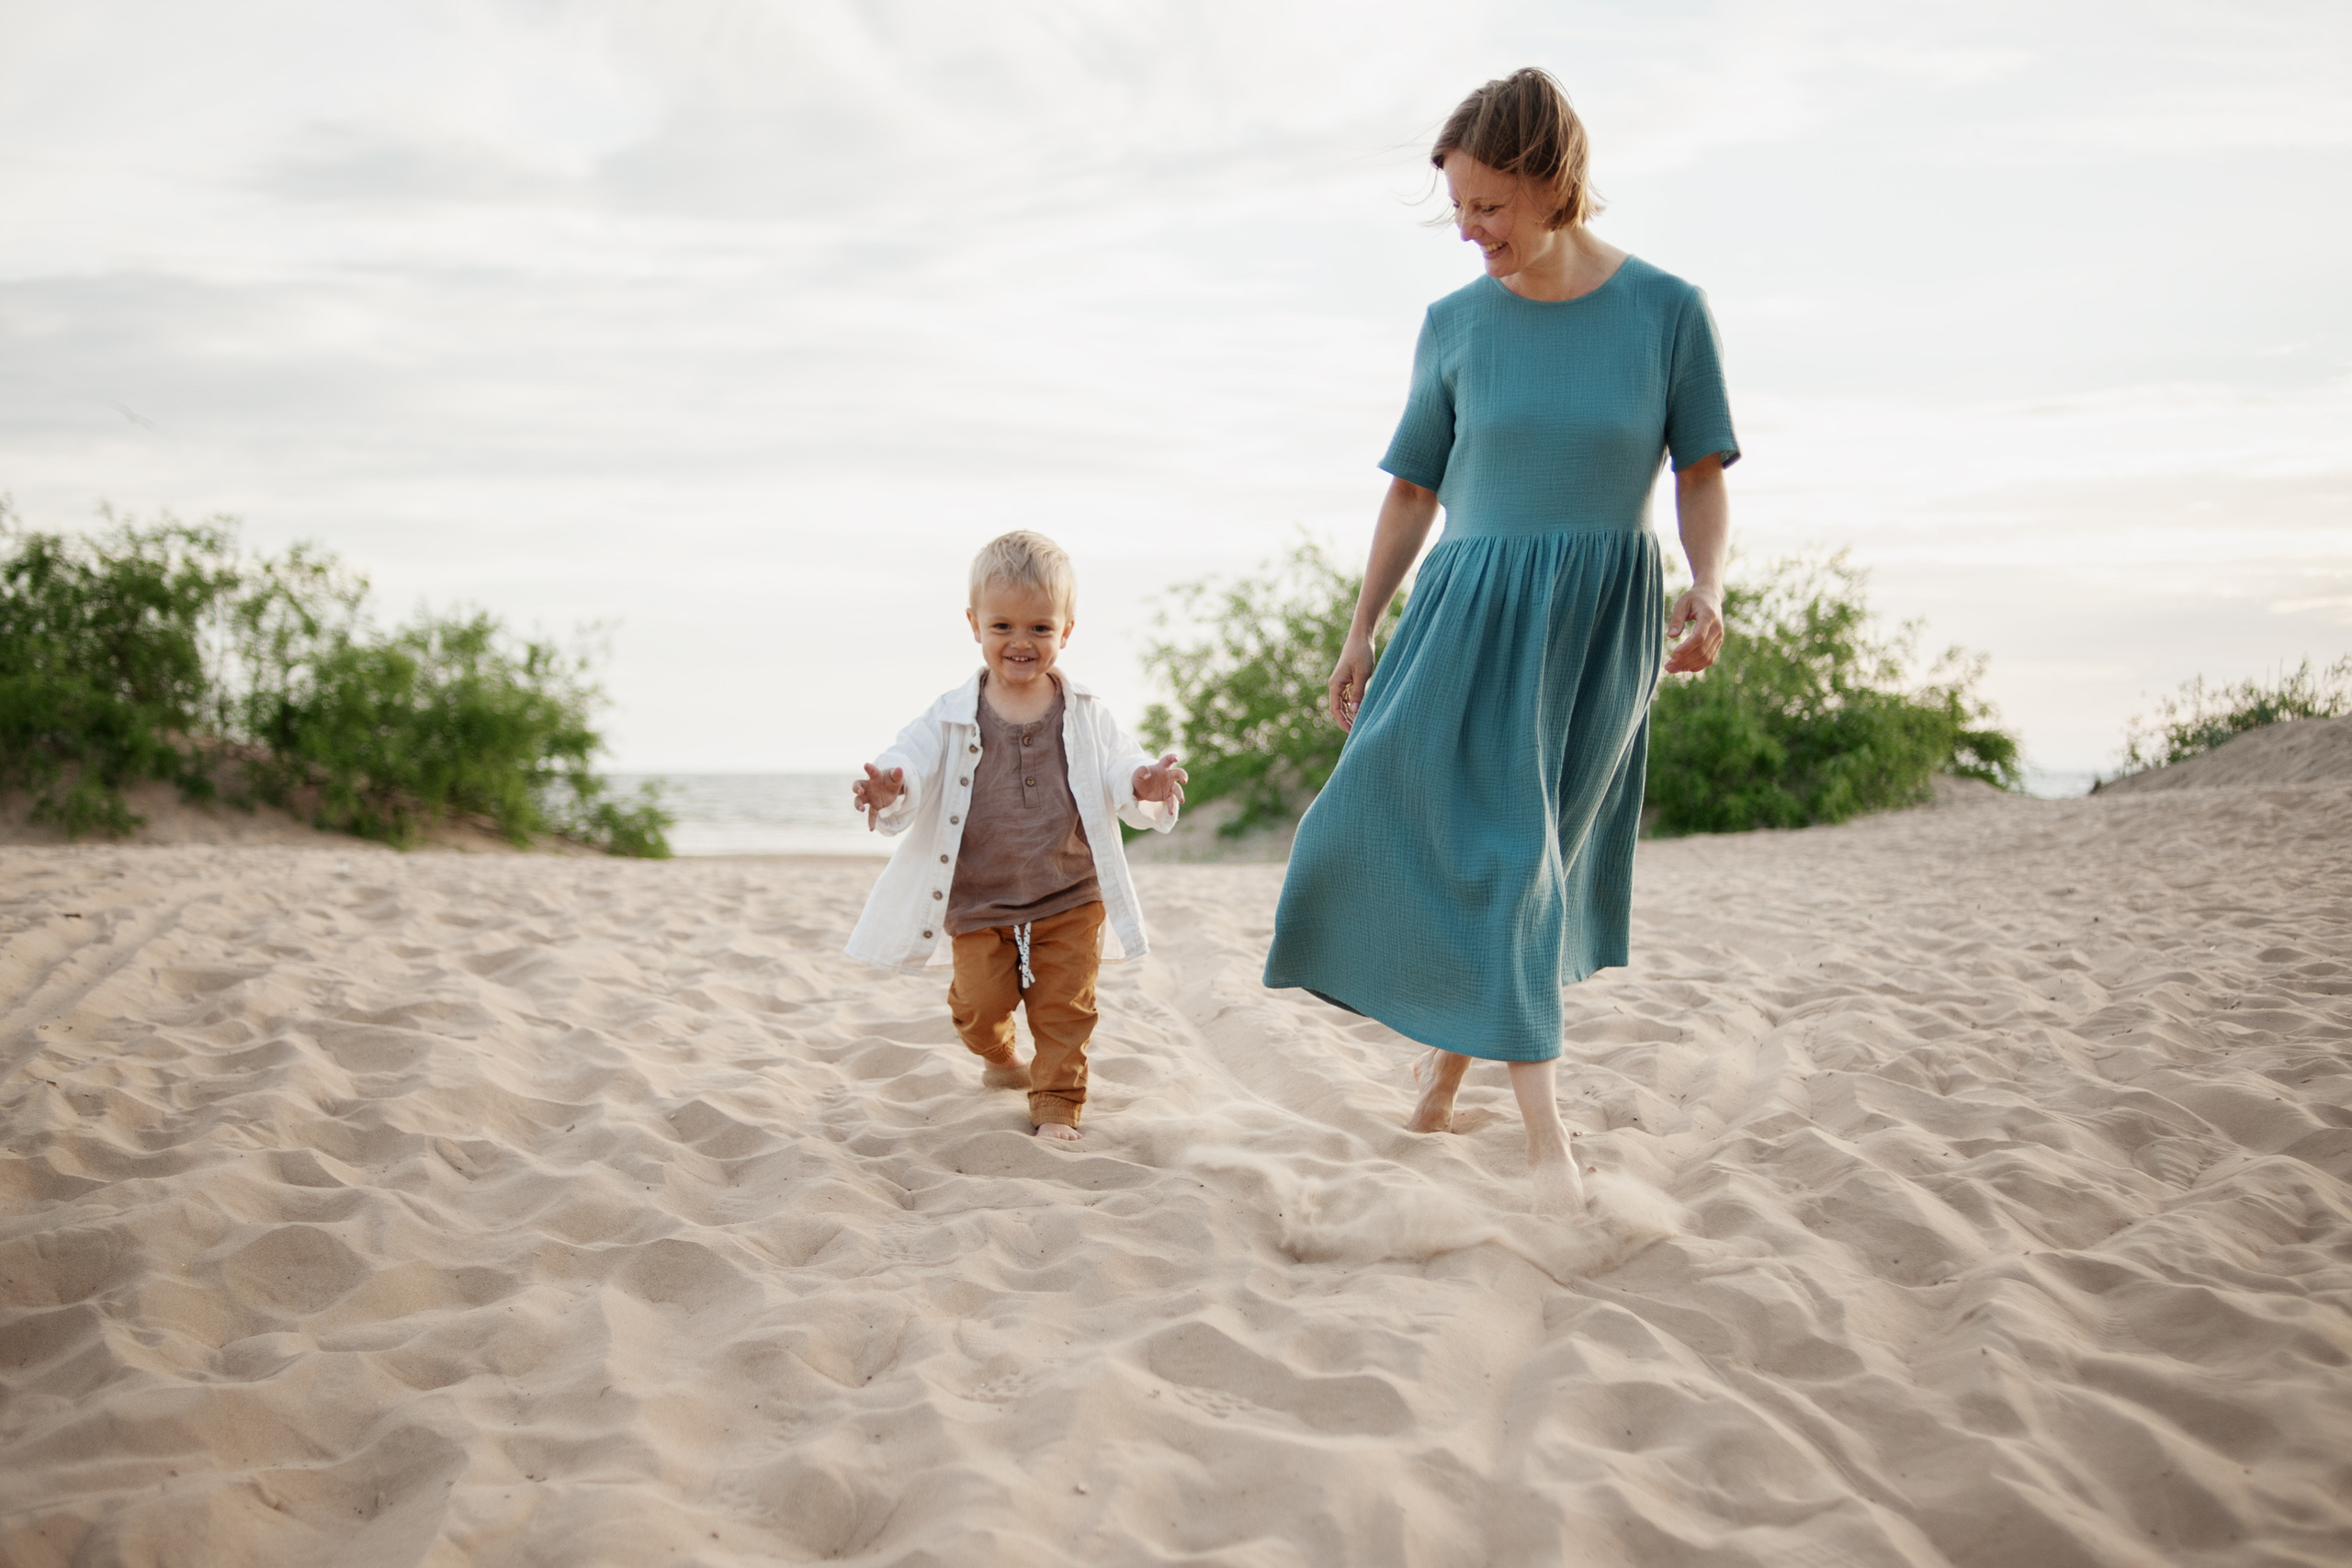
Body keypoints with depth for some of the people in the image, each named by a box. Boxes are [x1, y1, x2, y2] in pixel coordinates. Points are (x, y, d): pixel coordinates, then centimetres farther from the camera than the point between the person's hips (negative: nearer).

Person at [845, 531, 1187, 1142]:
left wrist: (1144, 785, -26)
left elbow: (1118, 770, -2)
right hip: (978, 904, 0)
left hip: (1070, 901, 0)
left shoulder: (1085, 716, -2)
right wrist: (891, 788, -36)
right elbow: (913, 759, -12)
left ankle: (1057, 1104, 20)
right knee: (980, 1005, 8)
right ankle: (1000, 1058, 41)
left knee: (1065, 1009, 3)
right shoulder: (952, 717, -5)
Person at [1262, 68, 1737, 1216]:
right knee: (1482, 842, -10)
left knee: (1525, 856, 6)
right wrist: (1360, 634, 9)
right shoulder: (1455, 325, 1)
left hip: (1599, 620, -1)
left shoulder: (1666, 312, -4)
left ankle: (1451, 1057, 26)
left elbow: (1702, 477, 2)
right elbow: (1412, 492, 8)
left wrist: (1708, 590, -15)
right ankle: (1547, 1135, -8)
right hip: (1471, 609, 1)